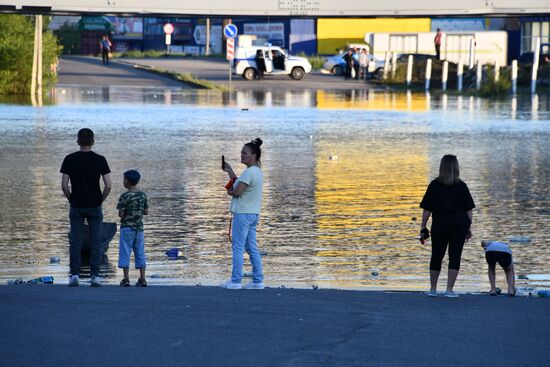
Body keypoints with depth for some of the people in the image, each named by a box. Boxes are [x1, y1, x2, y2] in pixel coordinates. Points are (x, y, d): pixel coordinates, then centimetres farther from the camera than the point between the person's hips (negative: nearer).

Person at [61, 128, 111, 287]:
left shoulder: (70, 159, -4)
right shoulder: (100, 160, -4)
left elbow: (64, 185, -7)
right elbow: (108, 186, -9)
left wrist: (71, 200, 8)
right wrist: (101, 200, 6)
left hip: (76, 207, 0)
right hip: (94, 207, 0)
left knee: (75, 242, 4)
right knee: (95, 241, 4)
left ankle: (74, 275, -1)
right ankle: (95, 276, 1)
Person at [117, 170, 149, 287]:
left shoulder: (125, 196, -13)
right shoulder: (143, 195, 3)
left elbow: (121, 214, -14)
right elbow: (146, 212, 8)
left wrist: (126, 213, 6)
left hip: (127, 228, -5)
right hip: (139, 227, 5)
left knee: (125, 253, 1)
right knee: (140, 253, 9)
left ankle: (126, 280, -2)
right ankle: (142, 279, 7)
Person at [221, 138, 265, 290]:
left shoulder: (249, 172, -17)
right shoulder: (257, 171, 15)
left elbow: (237, 192, -21)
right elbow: (238, 185, 20)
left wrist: (229, 191, 0)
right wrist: (230, 172, 16)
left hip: (243, 214, -10)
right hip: (253, 214, 10)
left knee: (237, 247, -5)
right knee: (252, 248, 10)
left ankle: (235, 281, -5)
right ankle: (258, 281, 10)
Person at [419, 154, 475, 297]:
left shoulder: (435, 185, -3)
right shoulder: (461, 186, 1)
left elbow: (427, 209, -4)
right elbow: (468, 209, 3)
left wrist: (423, 227, 1)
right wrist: (468, 228, 10)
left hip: (440, 224, 0)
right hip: (459, 224, 0)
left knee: (436, 256, 12)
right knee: (455, 256, 2)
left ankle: (433, 289, 19)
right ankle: (449, 290, -4)